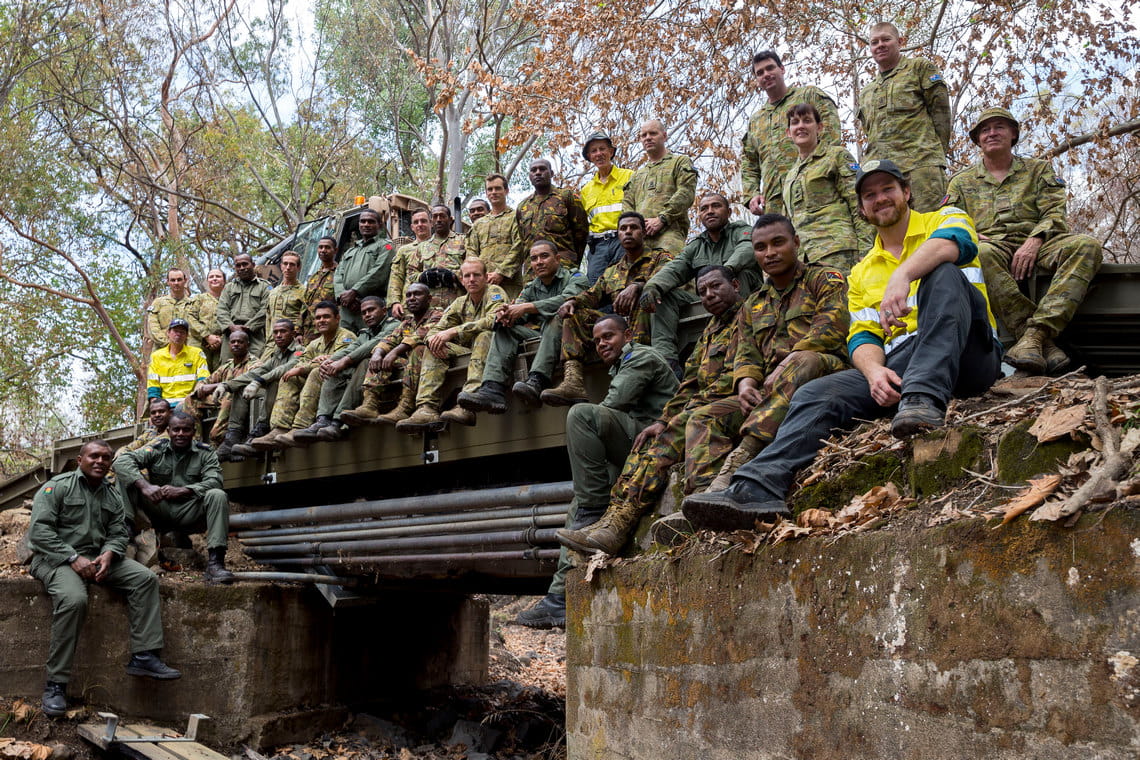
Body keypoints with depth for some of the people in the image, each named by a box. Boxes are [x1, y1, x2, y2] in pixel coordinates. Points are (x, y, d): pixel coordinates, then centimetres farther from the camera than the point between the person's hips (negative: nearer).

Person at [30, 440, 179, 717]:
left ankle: (144, 656, -15)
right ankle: (55, 684, -28)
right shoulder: (57, 487, -3)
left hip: (98, 558, 7)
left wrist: (108, 554, -13)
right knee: (74, 599, -35)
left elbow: (118, 534, 12)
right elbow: (39, 530, -12)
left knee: (145, 578, -13)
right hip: (56, 559, -6)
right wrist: (73, 558, -20)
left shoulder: (113, 496, 16)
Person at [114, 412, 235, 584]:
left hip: (188, 514, 0)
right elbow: (121, 461, -11)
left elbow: (214, 481, -12)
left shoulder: (205, 453, 5)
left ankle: (215, 562, -37)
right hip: (158, 510, 1)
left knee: (217, 496, -30)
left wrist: (182, 490, -29)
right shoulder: (156, 450, 5)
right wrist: (145, 486, -29)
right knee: (127, 477, -12)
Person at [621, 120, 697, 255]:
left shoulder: (680, 162, 17)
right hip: (638, 235, 4)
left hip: (669, 230, -4)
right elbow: (627, 204, 23)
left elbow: (685, 194, 1)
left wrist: (662, 219, -11)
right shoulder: (637, 174, 34)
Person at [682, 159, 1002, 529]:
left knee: (943, 274, -31)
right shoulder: (862, 273, 25)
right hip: (895, 366, 4)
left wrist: (902, 275, -35)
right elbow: (862, 338, 11)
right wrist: (874, 370, -14)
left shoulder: (947, 218, 12)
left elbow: (951, 243, -15)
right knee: (816, 394, -20)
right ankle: (757, 488, -36)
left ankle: (925, 398, -45)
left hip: (967, 355, -4)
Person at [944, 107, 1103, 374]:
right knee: (982, 254, -41)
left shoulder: (1039, 169, 22)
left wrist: (1033, 242, -13)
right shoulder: (962, 182, 24)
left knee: (1087, 246, -32)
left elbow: (1054, 214, 8)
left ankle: (1034, 334, -46)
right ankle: (1045, 343, -42)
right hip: (993, 245, -1)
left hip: (1037, 245, 1)